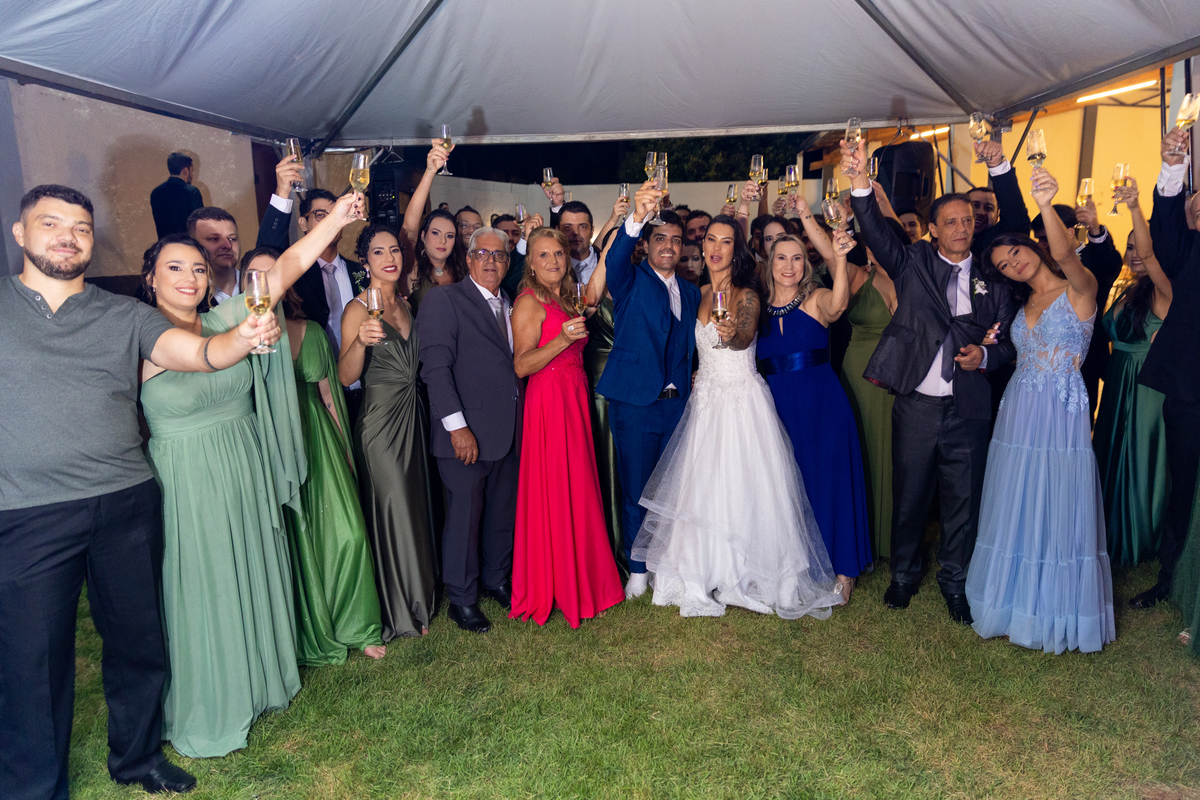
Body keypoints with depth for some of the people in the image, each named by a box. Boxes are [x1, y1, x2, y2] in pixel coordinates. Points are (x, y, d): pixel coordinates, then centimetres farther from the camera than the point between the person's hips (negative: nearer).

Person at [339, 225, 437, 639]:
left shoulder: (406, 306, 10)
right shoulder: (358, 308, -10)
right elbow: (345, 377, -18)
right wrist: (360, 341, -33)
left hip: (414, 416, 7)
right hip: (380, 421, -7)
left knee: (417, 507, 13)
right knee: (393, 510, 0)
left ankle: (417, 601, 29)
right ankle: (398, 611, 16)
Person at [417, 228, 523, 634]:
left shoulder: (510, 305, 16)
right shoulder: (444, 300, -4)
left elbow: (515, 364, 14)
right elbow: (435, 367, -12)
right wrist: (456, 425, -18)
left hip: (510, 431, 6)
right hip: (468, 433, -6)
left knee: (504, 512, 15)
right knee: (465, 514, 4)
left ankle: (496, 580, 35)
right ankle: (462, 598, 20)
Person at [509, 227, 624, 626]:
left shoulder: (565, 300, 17)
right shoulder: (529, 302, -7)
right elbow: (521, 366, -15)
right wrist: (562, 340, -24)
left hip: (575, 400, 8)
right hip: (549, 403, -8)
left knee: (577, 490, 10)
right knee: (553, 492, -3)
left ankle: (579, 577, 22)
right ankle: (550, 588, 10)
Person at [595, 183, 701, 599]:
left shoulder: (690, 292, 16)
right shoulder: (631, 280, 0)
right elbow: (616, 257, -23)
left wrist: (691, 377, 3)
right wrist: (637, 217, -40)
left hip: (678, 404, 4)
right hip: (635, 403, -4)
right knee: (635, 490, 4)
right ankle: (637, 569, 20)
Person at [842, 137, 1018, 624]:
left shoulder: (992, 282, 7)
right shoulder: (914, 263, 3)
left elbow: (1009, 343, 11)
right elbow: (876, 233, -14)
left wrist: (986, 355, -12)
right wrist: (860, 184, -29)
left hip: (968, 410, 1)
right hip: (916, 405, -1)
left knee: (963, 499, 10)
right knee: (909, 496, 11)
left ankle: (954, 580, 30)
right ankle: (904, 574, 31)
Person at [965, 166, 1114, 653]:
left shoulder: (1079, 289, -4)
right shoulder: (1023, 305, 15)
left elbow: (1065, 253, -27)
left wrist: (1045, 205, -43)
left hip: (1060, 416, -6)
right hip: (1017, 415, 6)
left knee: (1058, 511, 1)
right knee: (1016, 512, 9)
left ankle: (1059, 614, 17)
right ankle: (1018, 603, 23)